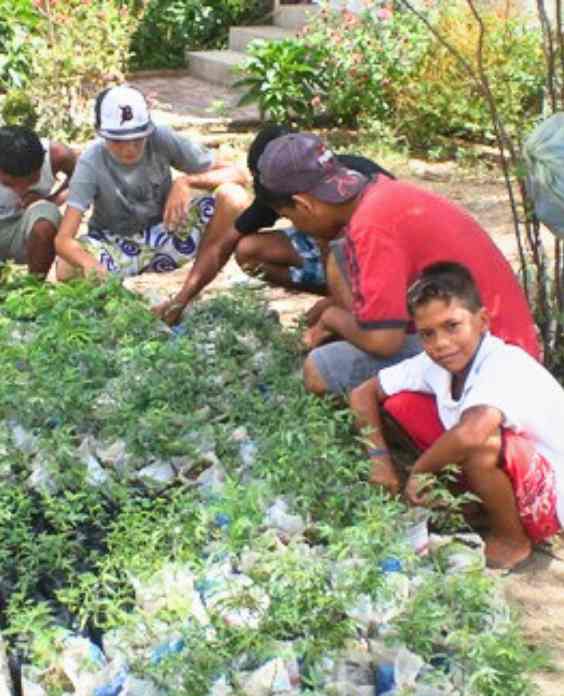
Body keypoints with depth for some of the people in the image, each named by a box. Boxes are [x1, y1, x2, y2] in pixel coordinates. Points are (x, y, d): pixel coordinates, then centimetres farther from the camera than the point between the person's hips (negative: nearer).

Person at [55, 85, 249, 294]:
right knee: (68, 270, -35)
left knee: (233, 198, -25)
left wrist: (187, 181, -35)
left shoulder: (162, 139, -20)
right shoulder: (92, 162, -23)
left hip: (166, 232, 1)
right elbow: (63, 239, -30)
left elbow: (238, 174, -17)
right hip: (115, 244, -1)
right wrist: (89, 262, -54)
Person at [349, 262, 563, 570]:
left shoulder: (507, 366, -31)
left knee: (480, 440, -38)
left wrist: (418, 472, -32)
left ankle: (512, 540, -8)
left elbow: (472, 433, -50)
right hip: (504, 477, 7)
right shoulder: (435, 364, -10)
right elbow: (363, 394, 3)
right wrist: (379, 457, -10)